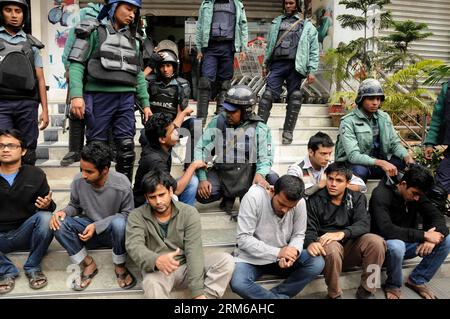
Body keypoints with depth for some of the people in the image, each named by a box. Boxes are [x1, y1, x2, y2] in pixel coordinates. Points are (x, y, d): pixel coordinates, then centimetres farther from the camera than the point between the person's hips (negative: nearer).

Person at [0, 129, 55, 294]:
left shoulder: (36, 174, -3)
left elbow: (49, 208, 2)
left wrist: (48, 205, -22)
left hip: (25, 233, 0)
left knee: (45, 217, -31)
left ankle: (33, 267, -9)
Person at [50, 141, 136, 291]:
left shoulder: (122, 185, -23)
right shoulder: (78, 180, -13)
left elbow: (127, 214, -15)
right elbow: (74, 206, 4)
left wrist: (97, 226, -25)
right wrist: (63, 211, -21)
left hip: (113, 232, -3)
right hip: (88, 230, 3)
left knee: (119, 223, -38)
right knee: (58, 224, -23)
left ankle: (120, 267, -9)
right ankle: (89, 264, -5)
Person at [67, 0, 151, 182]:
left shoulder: (132, 39, 18)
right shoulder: (94, 32, 2)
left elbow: (138, 74, 19)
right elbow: (76, 64, -4)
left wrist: (145, 103, 13)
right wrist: (76, 95, -18)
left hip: (125, 99, 4)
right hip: (99, 97, -4)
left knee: (127, 147, 2)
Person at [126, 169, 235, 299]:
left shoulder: (189, 213, -7)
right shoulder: (137, 216, -5)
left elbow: (194, 251, -15)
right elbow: (134, 247, -22)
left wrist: (197, 292, -25)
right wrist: (156, 260, -45)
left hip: (187, 266, 1)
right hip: (157, 271, -1)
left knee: (226, 260, -21)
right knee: (151, 285, -37)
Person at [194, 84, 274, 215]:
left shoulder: (259, 128, -5)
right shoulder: (217, 122, -3)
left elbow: (265, 158, -5)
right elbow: (200, 149, -3)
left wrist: (260, 174, -28)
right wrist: (202, 178, -12)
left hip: (247, 175, 0)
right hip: (220, 173, 1)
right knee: (201, 195, -23)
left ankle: (246, 196, 12)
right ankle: (228, 195, 11)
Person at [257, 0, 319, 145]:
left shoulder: (307, 25, 14)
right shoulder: (276, 22, 22)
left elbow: (314, 50, 8)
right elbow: (269, 45, 23)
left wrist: (312, 71, -2)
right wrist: (265, 64, 14)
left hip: (295, 66, -1)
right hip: (277, 64, 1)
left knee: (294, 98, -2)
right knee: (268, 94, -12)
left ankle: (288, 133, 3)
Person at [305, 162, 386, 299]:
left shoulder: (357, 198, 5)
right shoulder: (315, 200, -1)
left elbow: (363, 224, -11)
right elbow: (309, 229, -7)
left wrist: (342, 233, -31)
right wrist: (310, 243, -32)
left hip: (352, 244, 2)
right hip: (328, 245, -2)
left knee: (376, 242, -26)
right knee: (332, 248, -37)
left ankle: (366, 291, -7)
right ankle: (334, 295, -13)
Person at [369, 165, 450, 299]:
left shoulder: (416, 193, -2)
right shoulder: (381, 195, -23)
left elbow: (437, 216, -5)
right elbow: (386, 230, -35)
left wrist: (432, 237, -27)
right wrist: (424, 235, -32)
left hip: (408, 243, 6)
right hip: (387, 244, -6)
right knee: (396, 246, -40)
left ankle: (417, 280, 3)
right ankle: (393, 285, -9)